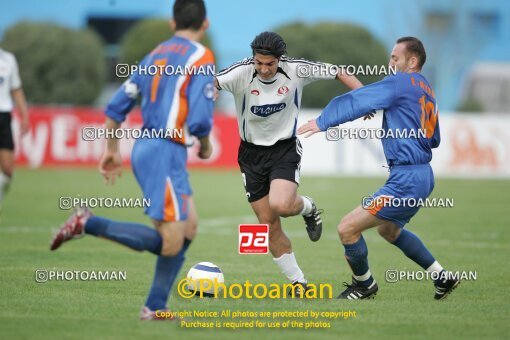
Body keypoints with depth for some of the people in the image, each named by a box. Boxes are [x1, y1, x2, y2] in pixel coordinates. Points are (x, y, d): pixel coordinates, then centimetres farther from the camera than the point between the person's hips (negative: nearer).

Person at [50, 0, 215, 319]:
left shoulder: (155, 55, 15)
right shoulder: (202, 58, -8)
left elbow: (117, 105, 15)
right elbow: (199, 119, -17)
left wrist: (112, 150, 24)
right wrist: (206, 146, 3)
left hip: (145, 148, 9)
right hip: (165, 152, -9)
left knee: (189, 227, 15)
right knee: (170, 243, -10)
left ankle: (155, 307, 12)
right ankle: (88, 223, -15)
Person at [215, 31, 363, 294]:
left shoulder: (296, 70, -15)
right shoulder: (241, 73, -18)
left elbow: (337, 73, -3)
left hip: (285, 149, -1)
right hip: (252, 153, 1)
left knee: (280, 205, -27)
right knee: (269, 226, 3)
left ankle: (308, 208, 9)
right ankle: (298, 282, 18)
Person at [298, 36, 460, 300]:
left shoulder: (401, 83, -12)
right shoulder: (426, 91, 15)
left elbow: (358, 101, -19)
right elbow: (434, 140, 25)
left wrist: (323, 121, -18)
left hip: (406, 180, -10)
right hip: (422, 176, 10)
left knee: (347, 228, -6)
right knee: (389, 230, 32)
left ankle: (364, 285, 14)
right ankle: (442, 277, 36)